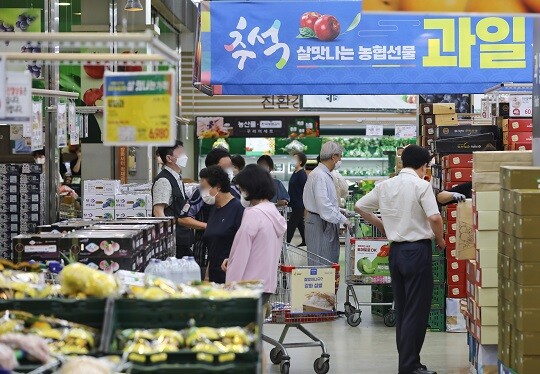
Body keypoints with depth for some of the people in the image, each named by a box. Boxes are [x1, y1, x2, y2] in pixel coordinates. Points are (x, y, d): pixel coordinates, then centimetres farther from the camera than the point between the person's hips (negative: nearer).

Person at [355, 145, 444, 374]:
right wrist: (440, 240, -4)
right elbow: (434, 218, -21)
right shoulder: (421, 185, -12)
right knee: (417, 311, -2)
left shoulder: (385, 186, 7)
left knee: (401, 309, 14)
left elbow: (360, 207, 15)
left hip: (395, 250, 7)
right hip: (418, 250, -6)